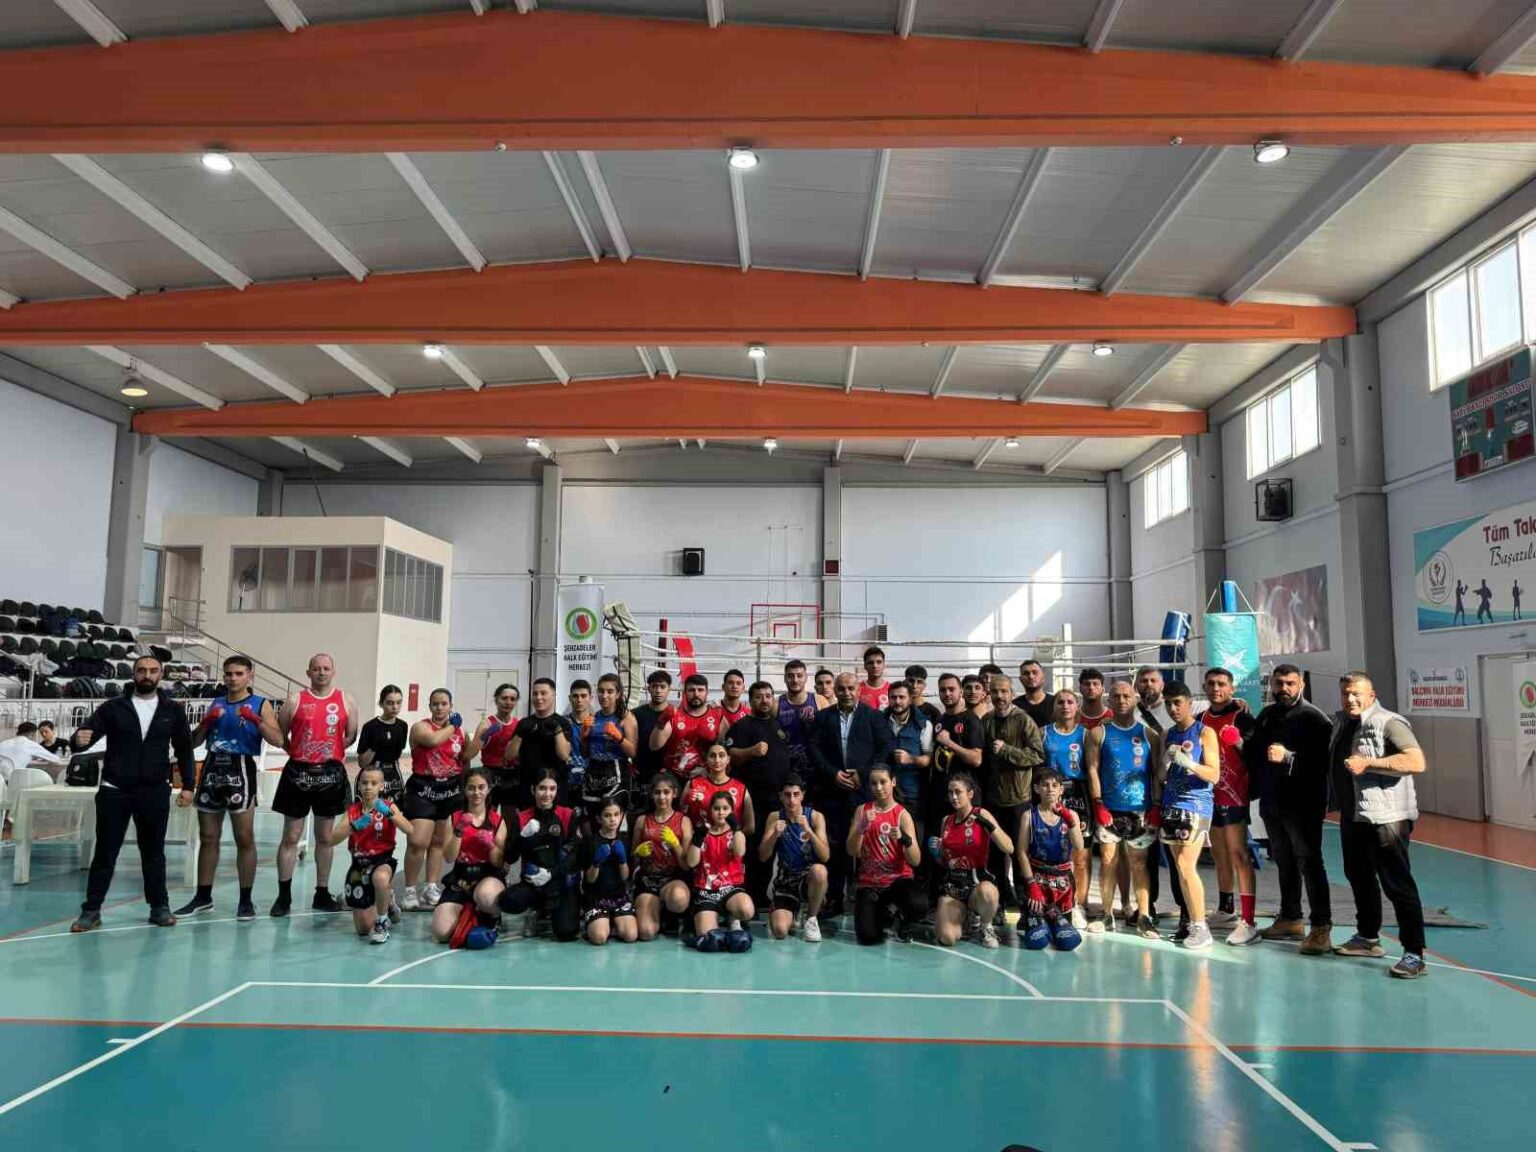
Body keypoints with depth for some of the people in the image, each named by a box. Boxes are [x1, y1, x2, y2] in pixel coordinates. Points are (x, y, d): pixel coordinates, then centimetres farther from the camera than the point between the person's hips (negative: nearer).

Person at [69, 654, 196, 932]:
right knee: (105, 852, 4)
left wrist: (187, 785, 3)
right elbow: (87, 732, -5)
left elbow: (184, 750, 8)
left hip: (155, 792, 1)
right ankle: (91, 910, 14)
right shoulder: (112, 707, 2)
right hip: (114, 791, -1)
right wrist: (80, 738, -30)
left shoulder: (173, 710, 4)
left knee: (153, 852, 10)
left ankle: (159, 906, 18)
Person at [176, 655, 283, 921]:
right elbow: (195, 741, 14)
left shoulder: (260, 704, 1)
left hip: (240, 770, -5)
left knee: (244, 838, -3)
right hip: (212, 769, 5)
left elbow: (277, 740, -11)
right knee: (208, 837, 11)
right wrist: (207, 721, -4)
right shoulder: (215, 703, 16)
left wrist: (255, 719, -23)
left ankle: (245, 900, 4)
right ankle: (203, 897, 21)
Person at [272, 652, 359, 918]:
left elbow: (351, 736, 10)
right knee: (291, 836, 2)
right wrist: (298, 752, 0)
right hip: (298, 772, -1)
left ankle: (322, 894, 20)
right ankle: (283, 895, 12)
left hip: (330, 773, 2)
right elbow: (279, 735, 4)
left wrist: (332, 752, 2)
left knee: (325, 837, 11)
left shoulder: (346, 702, 4)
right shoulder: (294, 701, 0)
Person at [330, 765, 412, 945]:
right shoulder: (353, 810, 0)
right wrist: (354, 826, -26)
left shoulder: (388, 806, -7)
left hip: (382, 860, -3)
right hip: (359, 864, 3)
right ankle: (386, 904, 39)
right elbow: (332, 840, -11)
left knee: (380, 878, -42)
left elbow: (409, 830, -22)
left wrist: (389, 813, -34)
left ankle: (382, 922, -16)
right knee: (364, 930, 4)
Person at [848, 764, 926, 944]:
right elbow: (852, 852, -5)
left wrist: (904, 838, -30)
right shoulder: (863, 810, 3)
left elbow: (915, 861, -11)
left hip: (899, 879, -1)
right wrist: (862, 827, -22)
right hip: (870, 882, 2)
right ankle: (882, 912, 19)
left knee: (919, 905, -35)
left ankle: (903, 922, 5)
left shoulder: (902, 815, -5)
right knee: (867, 937, -19)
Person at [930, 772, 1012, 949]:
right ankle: (963, 917, 18)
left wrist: (987, 824, -26)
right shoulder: (946, 821, 10)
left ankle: (985, 926, -5)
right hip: (952, 883, 3)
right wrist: (937, 854, -1)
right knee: (946, 939, -20)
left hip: (978, 880, -3)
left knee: (986, 893, -42)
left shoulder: (981, 815, -4)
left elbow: (1009, 849, -15)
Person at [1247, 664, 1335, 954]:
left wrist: (1288, 757, -26)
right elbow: (1253, 752, 22)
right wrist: (1257, 786, 11)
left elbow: (1323, 759, -19)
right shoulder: (1266, 716, 14)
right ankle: (1290, 919, 26)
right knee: (1284, 862, 15)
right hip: (1272, 802, 7)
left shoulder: (1314, 717, -8)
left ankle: (1321, 928, -6)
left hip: (1302, 803, -7)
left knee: (1309, 862, -8)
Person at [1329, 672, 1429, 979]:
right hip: (1352, 815, 9)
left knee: (1397, 883, -7)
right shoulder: (1341, 723, 12)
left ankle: (1414, 954, -2)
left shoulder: (1388, 723, -13)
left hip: (1386, 816, -9)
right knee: (1359, 876, 19)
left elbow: (1416, 762, -25)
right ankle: (1367, 937, 34)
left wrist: (1367, 763, -27)